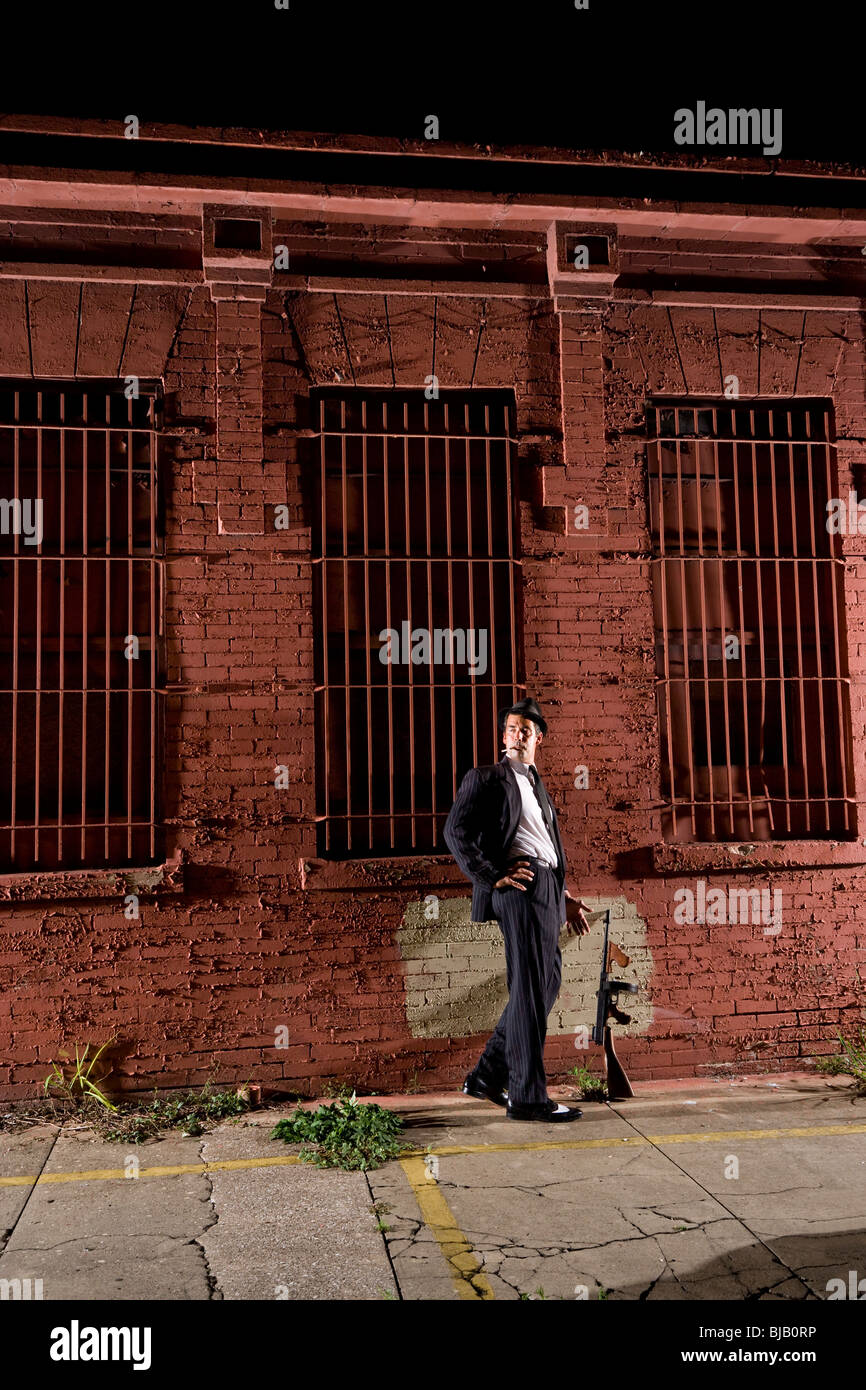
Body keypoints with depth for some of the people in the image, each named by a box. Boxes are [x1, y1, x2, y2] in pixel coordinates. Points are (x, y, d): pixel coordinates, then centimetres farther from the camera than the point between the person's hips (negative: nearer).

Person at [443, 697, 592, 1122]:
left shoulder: (537, 785, 25)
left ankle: (488, 1075, 19)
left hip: (548, 887, 8)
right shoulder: (486, 777, 1)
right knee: (529, 988, -7)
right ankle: (527, 1096, 1)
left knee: (547, 983, 11)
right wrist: (492, 876, -14)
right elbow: (456, 832, -8)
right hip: (519, 883, -8)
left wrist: (564, 897, 21)